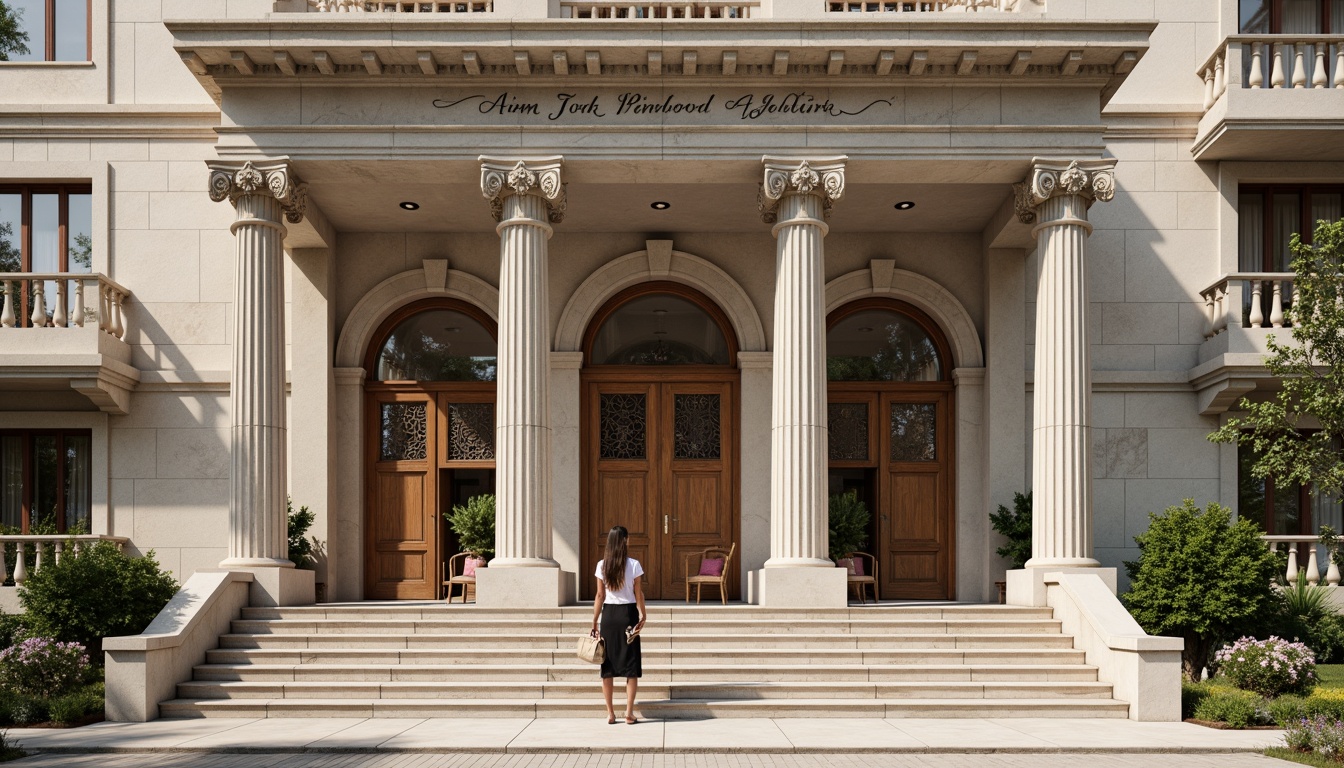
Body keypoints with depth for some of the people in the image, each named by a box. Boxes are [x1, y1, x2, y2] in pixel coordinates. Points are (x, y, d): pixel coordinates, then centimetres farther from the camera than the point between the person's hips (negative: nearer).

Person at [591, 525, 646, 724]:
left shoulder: (602, 565, -3)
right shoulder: (633, 565, -7)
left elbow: (600, 596, -1)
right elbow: (638, 594, -5)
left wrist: (595, 622, 5)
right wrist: (643, 616, 7)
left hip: (609, 614, 2)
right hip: (628, 613, -2)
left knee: (608, 665, 8)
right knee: (630, 664, 5)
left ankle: (610, 714, 9)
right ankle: (629, 713, 3)